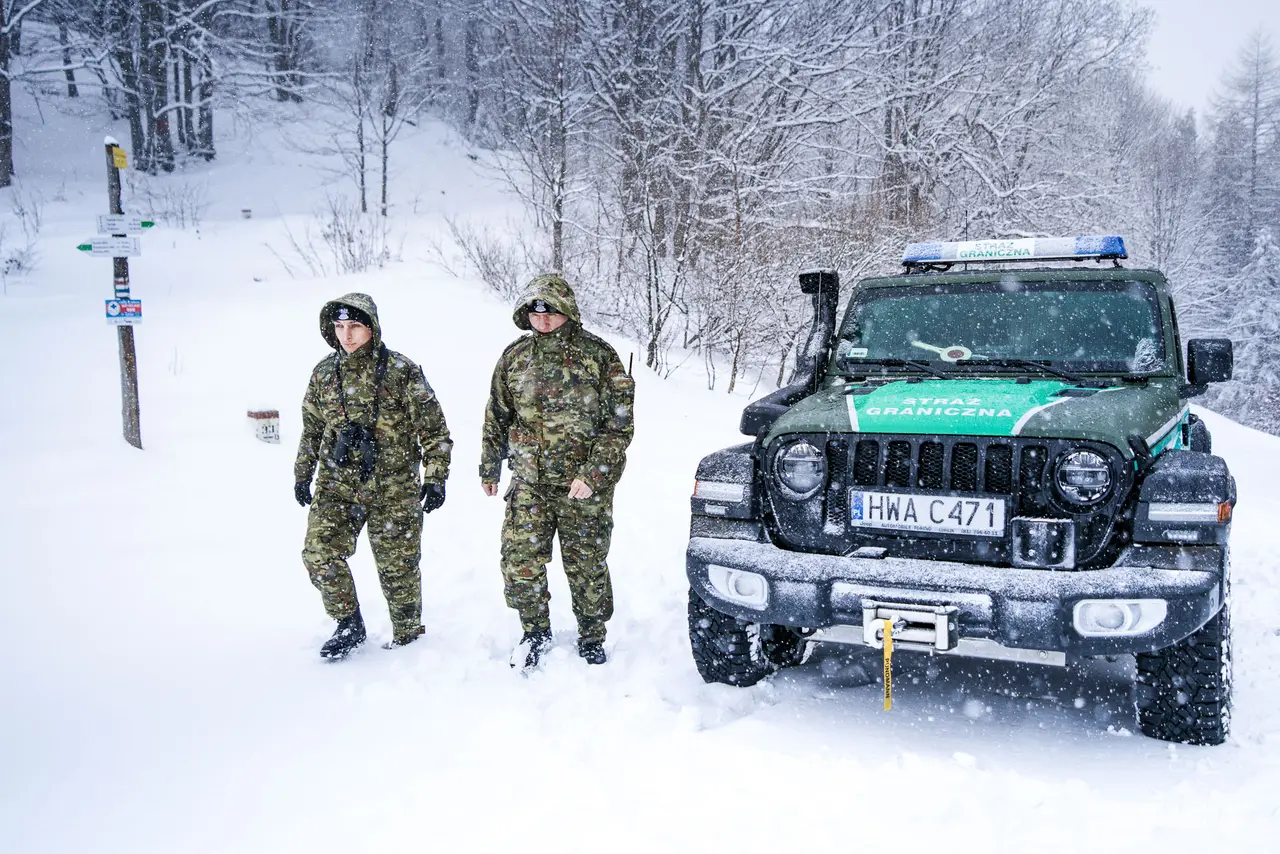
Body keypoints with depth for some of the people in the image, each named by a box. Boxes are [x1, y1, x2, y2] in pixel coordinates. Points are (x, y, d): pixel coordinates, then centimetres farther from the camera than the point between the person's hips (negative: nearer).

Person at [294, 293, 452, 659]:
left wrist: (435, 478, -9)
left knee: (397, 565, 4)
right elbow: (311, 429, 19)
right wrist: (302, 474, 18)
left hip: (393, 488, -3)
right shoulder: (324, 372, 7)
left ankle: (407, 637, 24)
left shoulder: (401, 372, -6)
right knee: (319, 553, -9)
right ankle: (349, 625, 11)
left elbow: (433, 429, -4)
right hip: (337, 484, 4)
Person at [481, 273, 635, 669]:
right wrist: (489, 467, 19)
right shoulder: (514, 357, 6)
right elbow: (497, 417, 17)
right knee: (519, 559, -2)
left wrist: (592, 474, -16)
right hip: (529, 483, 3)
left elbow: (619, 425, -8)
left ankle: (592, 639, 27)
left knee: (586, 566, 6)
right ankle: (536, 633, 21)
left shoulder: (598, 356, -6)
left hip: (585, 486, -3)